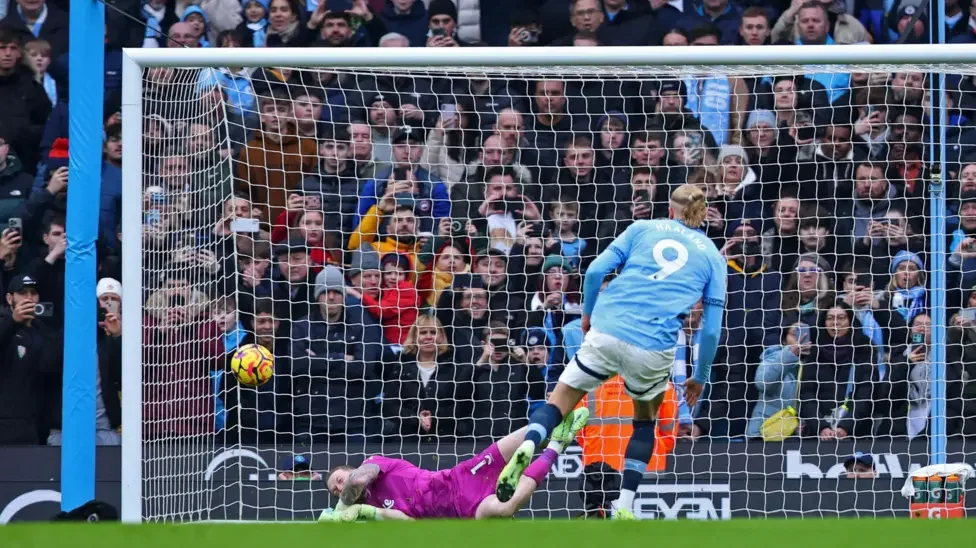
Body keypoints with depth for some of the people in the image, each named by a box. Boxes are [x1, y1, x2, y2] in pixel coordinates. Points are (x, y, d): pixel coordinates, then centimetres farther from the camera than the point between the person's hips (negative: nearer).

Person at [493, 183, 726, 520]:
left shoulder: (643, 228, 16)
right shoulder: (712, 256, 15)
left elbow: (596, 270, 6)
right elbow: (712, 328, 9)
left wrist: (588, 313, 22)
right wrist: (701, 377, 21)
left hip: (606, 332, 0)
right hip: (654, 349, 0)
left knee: (560, 400, 10)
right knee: (646, 419, 26)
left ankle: (528, 446, -24)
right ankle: (624, 508, 14)